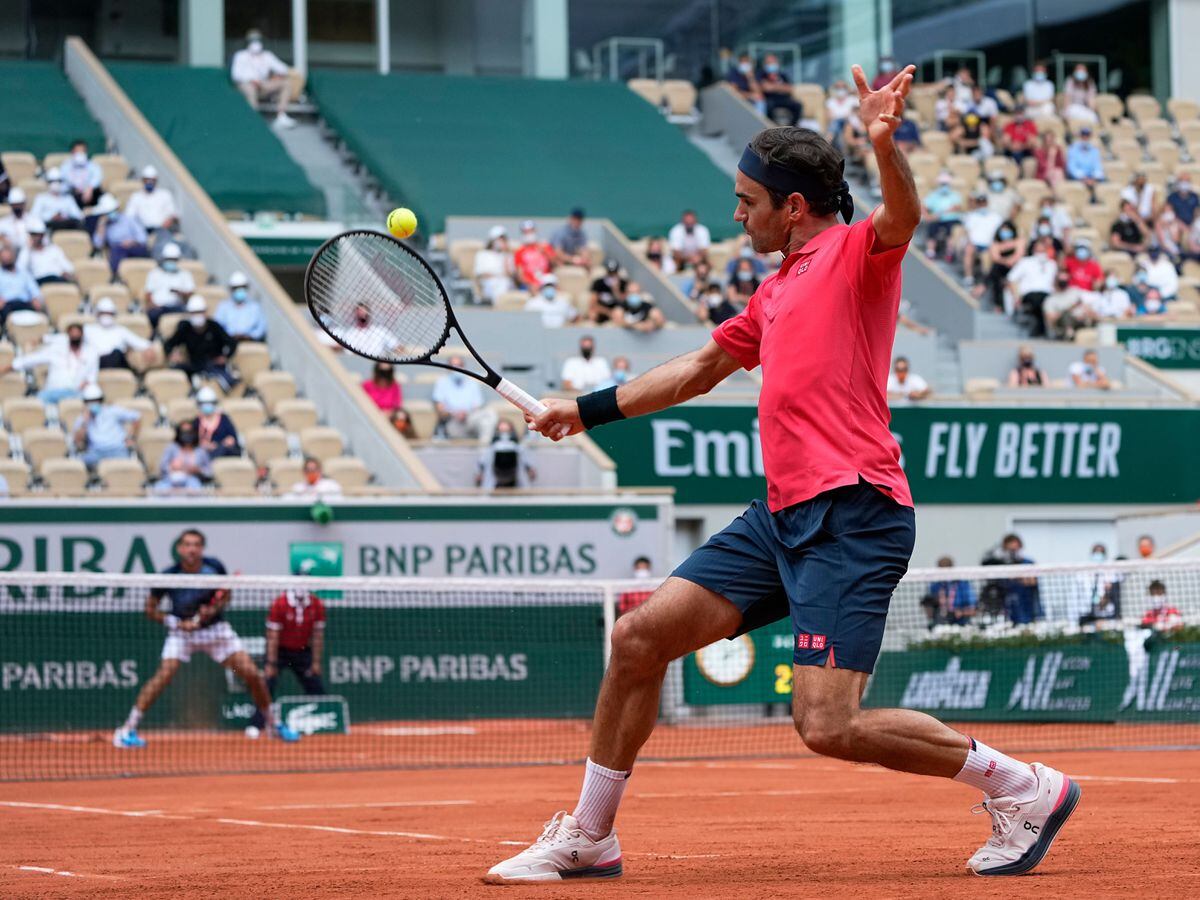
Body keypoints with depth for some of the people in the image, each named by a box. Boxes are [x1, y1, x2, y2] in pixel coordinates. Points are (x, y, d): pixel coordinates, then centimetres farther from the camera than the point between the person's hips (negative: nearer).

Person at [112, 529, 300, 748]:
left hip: (215, 628, 2)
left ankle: (275, 725, 16)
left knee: (252, 674, -6)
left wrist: (215, 609, -19)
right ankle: (128, 729, -18)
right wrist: (177, 623, -21)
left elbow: (226, 595, 3)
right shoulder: (168, 577, -20)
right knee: (165, 673, -25)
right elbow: (150, 609, -7)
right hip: (182, 631, -2)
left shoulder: (214, 567, -15)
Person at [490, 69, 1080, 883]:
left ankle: (1022, 787, 0)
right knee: (639, 637, 7)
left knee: (828, 727, -17)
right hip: (781, 517, 9)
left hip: (850, 517, -9)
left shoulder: (856, 252, -2)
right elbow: (701, 370, 38)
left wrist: (884, 143, -47)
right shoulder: (778, 291, 24)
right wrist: (589, 411, 40)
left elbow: (904, 216, -26)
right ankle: (588, 839, 20)